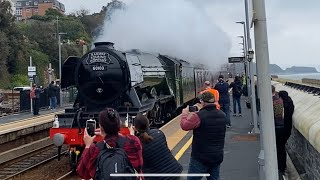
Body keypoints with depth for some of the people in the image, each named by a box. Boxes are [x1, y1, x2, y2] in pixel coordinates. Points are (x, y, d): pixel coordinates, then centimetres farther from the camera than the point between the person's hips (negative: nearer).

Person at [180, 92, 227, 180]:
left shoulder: (198, 116, -20)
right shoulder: (222, 115, 3)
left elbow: (184, 125, -11)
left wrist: (185, 114, 6)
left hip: (200, 158, -6)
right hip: (218, 157, 6)